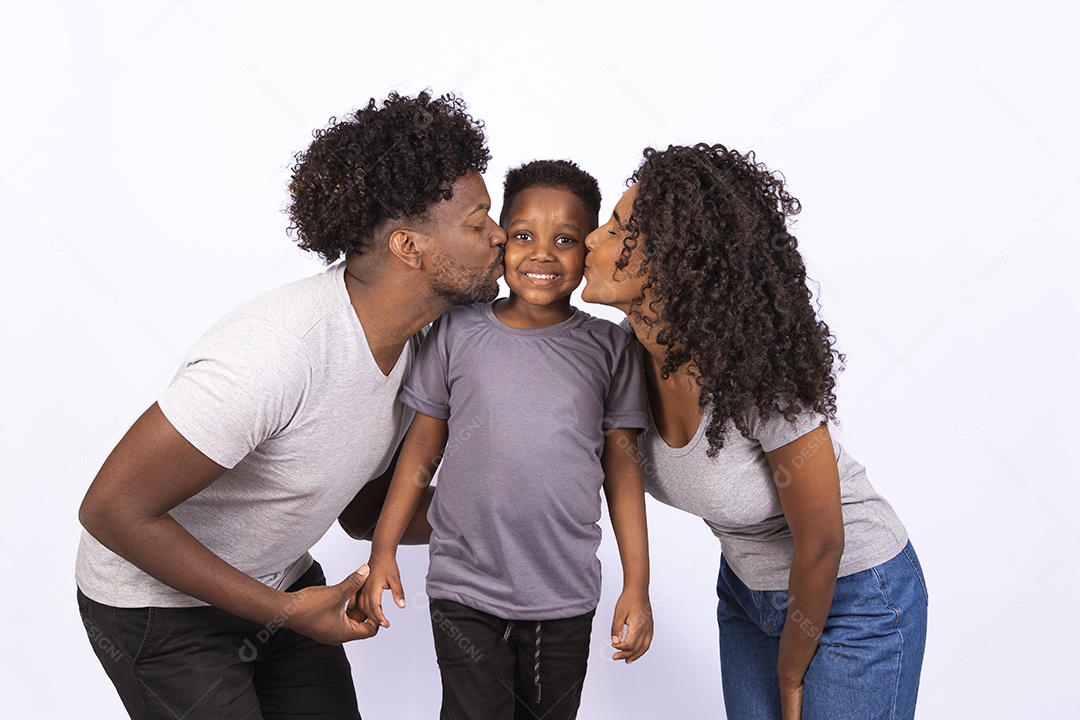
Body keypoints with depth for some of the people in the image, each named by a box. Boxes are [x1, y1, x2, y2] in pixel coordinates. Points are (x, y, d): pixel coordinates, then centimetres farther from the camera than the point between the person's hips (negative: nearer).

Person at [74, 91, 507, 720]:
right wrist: (286, 611, -26)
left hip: (281, 580, 7)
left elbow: (362, 511, 3)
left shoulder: (418, 343, -8)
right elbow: (113, 509, -30)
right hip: (158, 600, -7)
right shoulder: (279, 350, -35)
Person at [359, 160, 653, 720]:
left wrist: (637, 585, 1)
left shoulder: (609, 348, -1)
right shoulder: (457, 333, -3)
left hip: (566, 597, 1)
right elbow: (423, 446, 3)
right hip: (464, 590, -1)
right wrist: (382, 552, 2)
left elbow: (622, 466, 2)